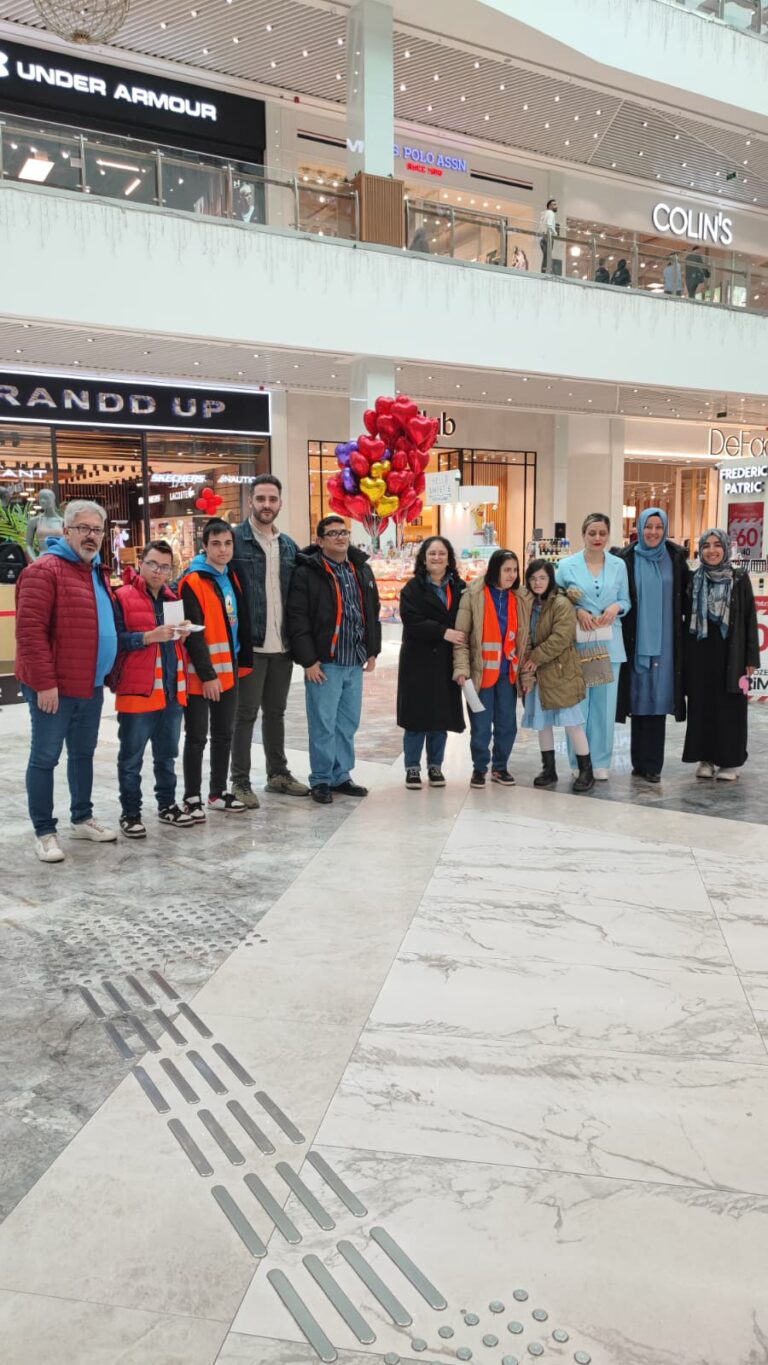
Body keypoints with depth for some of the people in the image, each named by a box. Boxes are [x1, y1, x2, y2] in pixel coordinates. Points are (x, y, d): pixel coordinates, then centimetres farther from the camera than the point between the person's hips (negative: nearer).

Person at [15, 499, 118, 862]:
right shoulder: (44, 570, -14)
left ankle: (82, 818, 31)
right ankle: (44, 832, 10)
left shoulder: (98, 572, 13)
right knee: (45, 757, 2)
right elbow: (29, 630, -20)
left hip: (91, 685, 8)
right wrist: (45, 682, -23)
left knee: (83, 753, 18)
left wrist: (105, 672, 16)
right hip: (54, 687, -8)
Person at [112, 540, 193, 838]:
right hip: (136, 690, -6)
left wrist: (182, 635, 3)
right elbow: (114, 640, -13)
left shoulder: (173, 599, 15)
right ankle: (130, 813, 12)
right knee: (131, 758, 3)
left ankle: (167, 805, 28)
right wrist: (149, 636, -22)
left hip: (172, 690, 6)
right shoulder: (122, 597, -6)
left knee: (167, 754, 16)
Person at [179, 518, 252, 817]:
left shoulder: (232, 578, 11)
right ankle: (192, 797, 12)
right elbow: (193, 634, -17)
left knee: (224, 734, 14)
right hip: (200, 675, -7)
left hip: (228, 672, 7)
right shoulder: (193, 582, -13)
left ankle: (218, 792, 26)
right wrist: (207, 674, -19)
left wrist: (244, 661, 14)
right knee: (196, 737, 1)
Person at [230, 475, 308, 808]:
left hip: (282, 645, 6)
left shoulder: (289, 546, 12)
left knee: (276, 711, 16)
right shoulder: (235, 539, -7)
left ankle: (278, 773, 28)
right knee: (246, 714, 2)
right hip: (250, 644, -6)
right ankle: (240, 781, 12)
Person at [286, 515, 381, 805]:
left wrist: (373, 650, 14)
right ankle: (321, 780, 12)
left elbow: (372, 613, 18)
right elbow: (297, 619, -12)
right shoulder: (307, 572, -8)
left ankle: (341, 776, 24)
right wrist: (308, 660, -15)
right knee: (323, 724, -1)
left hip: (355, 662, 6)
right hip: (324, 663, -6)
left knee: (348, 723, 12)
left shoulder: (362, 570, 12)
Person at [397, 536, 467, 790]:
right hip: (419, 661, -3)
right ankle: (412, 768, 11)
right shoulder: (413, 588, -2)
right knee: (417, 716, -1)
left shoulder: (459, 587, 9)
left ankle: (435, 766, 20)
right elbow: (412, 622, -14)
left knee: (442, 716, 7)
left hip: (446, 662, 3)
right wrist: (443, 632, -22)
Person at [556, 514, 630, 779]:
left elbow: (626, 601, 12)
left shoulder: (619, 565, 8)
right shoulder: (567, 565, 1)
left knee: (605, 702, 4)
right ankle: (578, 761, 11)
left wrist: (616, 607, -10)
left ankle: (600, 761, 14)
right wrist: (577, 611, -15)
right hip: (577, 642, -2)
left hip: (609, 643, 2)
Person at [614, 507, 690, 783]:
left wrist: (677, 618, 4)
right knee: (639, 699, 4)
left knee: (657, 699, 0)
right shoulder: (626, 559, 0)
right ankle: (642, 762, 13)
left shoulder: (675, 558, 5)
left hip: (664, 641, 1)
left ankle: (650, 764, 5)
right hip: (636, 640, -1)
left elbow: (686, 595, 13)